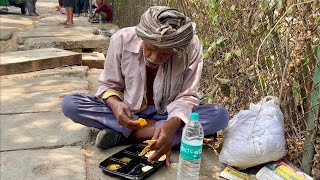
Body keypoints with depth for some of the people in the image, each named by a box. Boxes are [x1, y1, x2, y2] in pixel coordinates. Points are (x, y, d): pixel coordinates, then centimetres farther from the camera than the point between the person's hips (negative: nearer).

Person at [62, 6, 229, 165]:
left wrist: (173, 123, -38)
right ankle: (154, 128, -21)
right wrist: (115, 104, -31)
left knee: (220, 115, -28)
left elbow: (187, 96, -16)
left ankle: (121, 134, -25)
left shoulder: (191, 47, -21)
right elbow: (109, 85, -7)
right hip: (127, 112, 0)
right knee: (70, 104, -21)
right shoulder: (122, 39, -19)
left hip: (168, 115, 1)